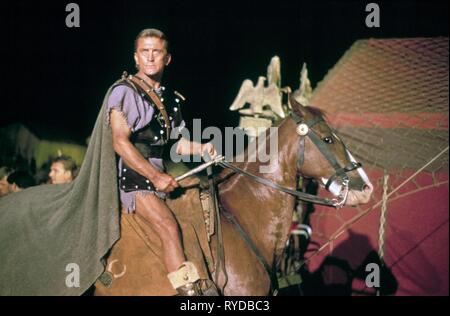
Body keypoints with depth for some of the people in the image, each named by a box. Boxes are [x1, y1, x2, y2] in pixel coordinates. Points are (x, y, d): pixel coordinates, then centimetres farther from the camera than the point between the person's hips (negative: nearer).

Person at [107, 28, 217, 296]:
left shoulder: (172, 98, 17)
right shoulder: (125, 91, -4)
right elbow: (121, 143, -14)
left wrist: (202, 148, 1)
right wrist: (155, 177, -19)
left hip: (162, 173, 8)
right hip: (133, 174, -8)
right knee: (168, 226, -27)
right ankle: (189, 290, -32)